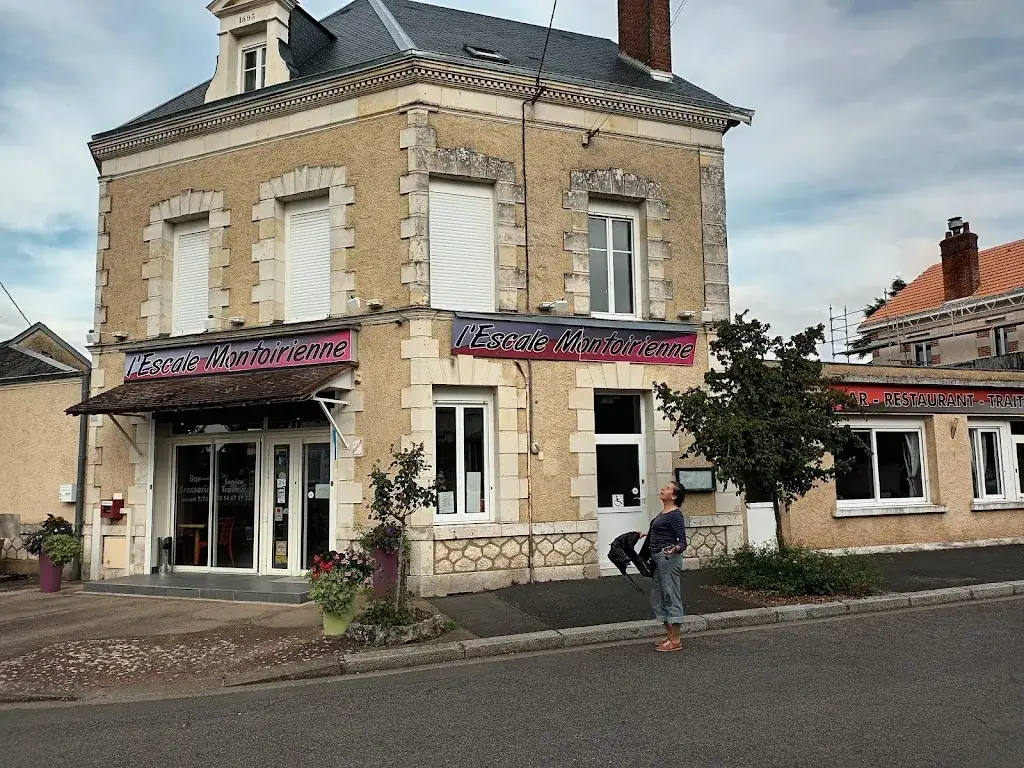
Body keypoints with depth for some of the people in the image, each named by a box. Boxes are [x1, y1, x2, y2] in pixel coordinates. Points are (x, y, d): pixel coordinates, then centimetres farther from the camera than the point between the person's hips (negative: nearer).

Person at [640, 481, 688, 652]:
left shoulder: (675, 514, -14)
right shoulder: (663, 512, 13)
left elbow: (682, 540, -18)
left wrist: (675, 549, -38)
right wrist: (648, 534, 40)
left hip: (668, 558, -10)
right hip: (658, 558, 10)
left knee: (671, 597, -4)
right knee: (657, 598, 14)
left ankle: (675, 641, 4)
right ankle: (669, 636, 23)